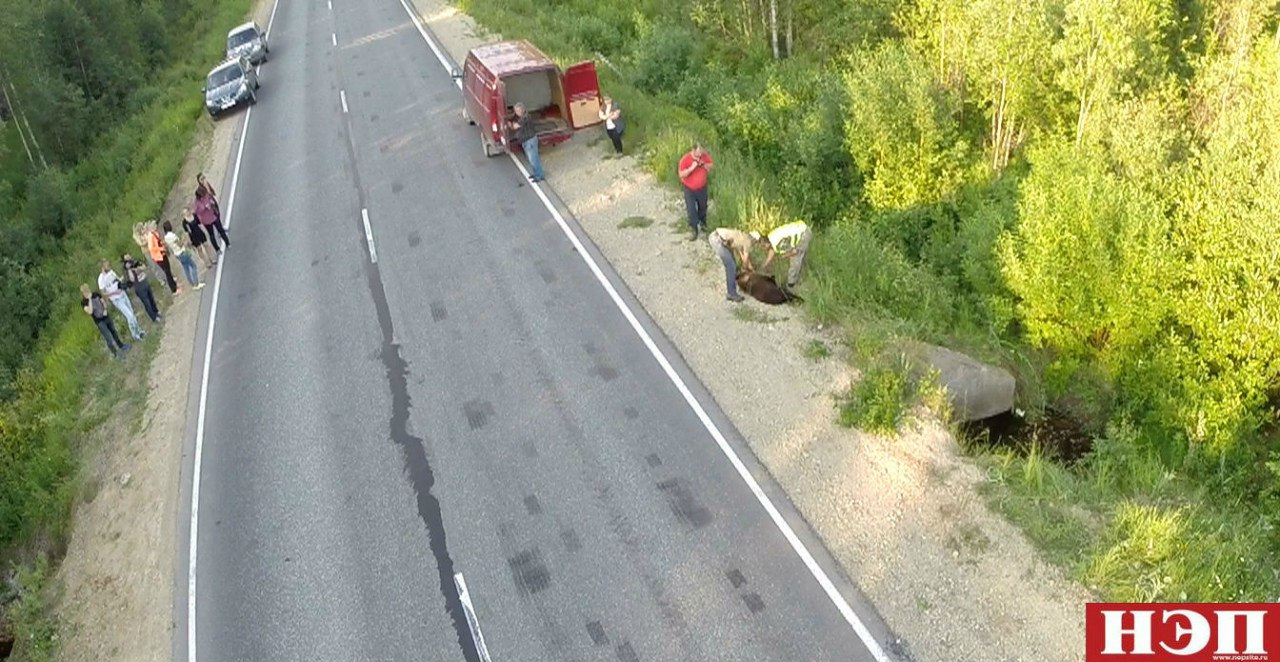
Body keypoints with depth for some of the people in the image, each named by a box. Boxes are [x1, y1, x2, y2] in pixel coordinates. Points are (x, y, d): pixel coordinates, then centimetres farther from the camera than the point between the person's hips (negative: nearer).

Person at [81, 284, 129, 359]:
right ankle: (115, 353, 15)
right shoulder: (83, 302, -17)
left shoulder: (95, 294, -5)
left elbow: (103, 302, 7)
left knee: (114, 332, 22)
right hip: (99, 322, -5)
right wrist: (89, 299, -32)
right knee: (109, 338, -3)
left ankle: (121, 346, 43)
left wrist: (105, 310, -12)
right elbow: (90, 311, -32)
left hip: (106, 317, 5)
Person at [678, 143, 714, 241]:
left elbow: (712, 165, -1)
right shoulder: (685, 159, -23)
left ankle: (703, 223, 48)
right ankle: (694, 230, 10)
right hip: (689, 189, -3)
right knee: (691, 210, -3)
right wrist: (692, 168, -37)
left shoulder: (705, 155, -13)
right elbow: (681, 174, -24)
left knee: (703, 207, 22)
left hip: (702, 188, 4)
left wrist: (704, 165, -22)